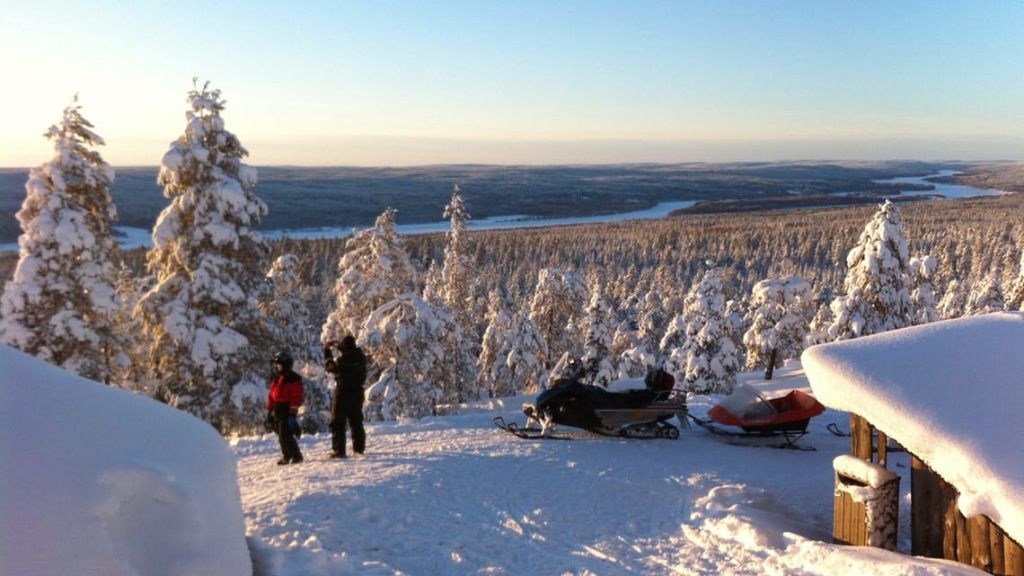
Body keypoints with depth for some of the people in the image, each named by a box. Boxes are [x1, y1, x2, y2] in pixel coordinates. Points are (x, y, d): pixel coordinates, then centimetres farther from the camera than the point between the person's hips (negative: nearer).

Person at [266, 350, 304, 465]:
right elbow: (271, 395, 18)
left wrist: (293, 414, -18)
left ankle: (296, 456, 0)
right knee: (281, 436, 13)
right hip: (277, 411, 8)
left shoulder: (294, 379, -11)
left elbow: (296, 398, -14)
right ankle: (286, 456, 23)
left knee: (285, 435, -11)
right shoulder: (276, 379, 14)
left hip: (287, 411, -8)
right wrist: (269, 410, 14)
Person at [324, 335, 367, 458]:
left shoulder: (342, 360, -20)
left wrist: (327, 351, 8)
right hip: (357, 393, 5)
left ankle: (339, 450, -1)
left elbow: (329, 366, -2)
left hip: (343, 394, -5)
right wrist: (338, 347, 19)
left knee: (338, 423, 3)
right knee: (356, 422, 17)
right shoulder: (361, 357, -5)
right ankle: (359, 448, 22)